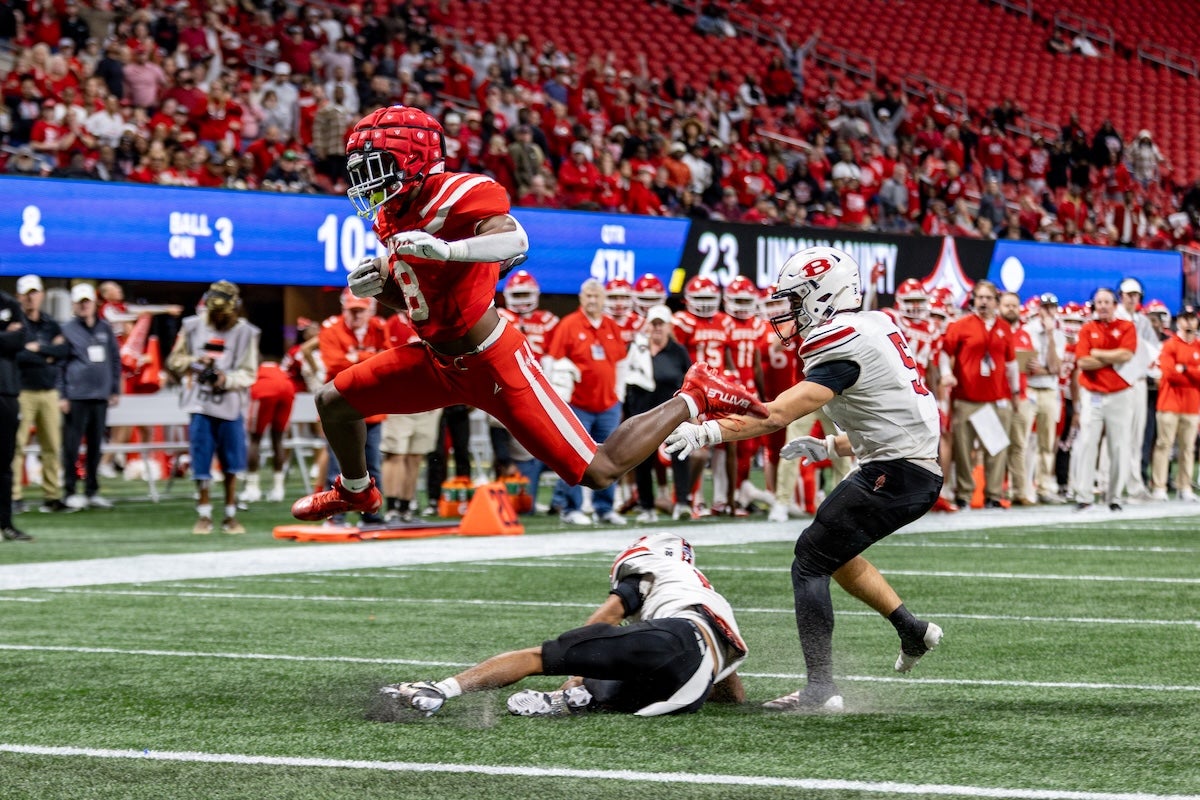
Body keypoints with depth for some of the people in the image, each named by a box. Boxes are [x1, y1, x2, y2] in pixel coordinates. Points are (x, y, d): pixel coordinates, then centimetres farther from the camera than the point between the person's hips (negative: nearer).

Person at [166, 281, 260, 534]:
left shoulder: (245, 333, 0)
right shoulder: (193, 326, 4)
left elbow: (249, 373, -2)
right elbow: (174, 361, 9)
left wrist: (227, 379, -21)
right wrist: (194, 363, -11)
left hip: (231, 406, -1)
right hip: (200, 404, 1)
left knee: (232, 465, 3)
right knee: (201, 464, 1)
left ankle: (230, 516, 15)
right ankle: (204, 515, 12)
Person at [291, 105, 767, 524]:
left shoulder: (457, 195, -21)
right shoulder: (392, 216, 7)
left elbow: (514, 242, -40)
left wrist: (445, 249, -52)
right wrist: (377, 285, 0)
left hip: (492, 363, -9)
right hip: (438, 359, 9)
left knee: (599, 472, -8)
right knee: (334, 401, 11)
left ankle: (694, 397, 9)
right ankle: (355, 491, 41)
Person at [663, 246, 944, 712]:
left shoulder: (845, 344, -16)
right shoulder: (875, 327, 14)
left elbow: (778, 415, -25)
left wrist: (706, 432, -28)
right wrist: (830, 447, 18)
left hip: (895, 473, -10)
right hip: (918, 468, 10)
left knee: (811, 562, -7)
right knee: (832, 551, 25)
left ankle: (821, 688, -11)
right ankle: (912, 630, 30)